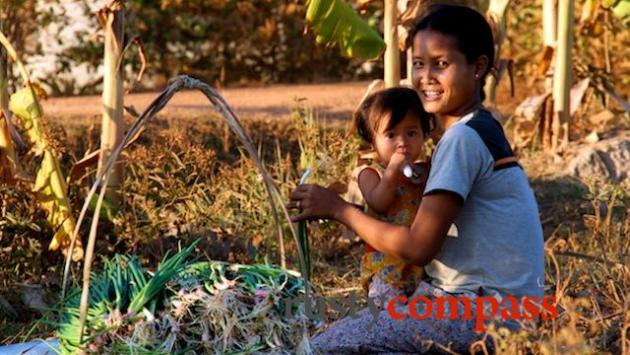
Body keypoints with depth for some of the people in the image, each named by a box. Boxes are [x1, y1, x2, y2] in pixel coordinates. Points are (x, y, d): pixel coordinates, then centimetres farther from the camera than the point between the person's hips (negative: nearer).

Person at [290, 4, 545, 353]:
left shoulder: (462, 138, -16)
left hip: (485, 313, -10)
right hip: (495, 304, 10)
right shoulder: (480, 130, 14)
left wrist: (338, 208, -9)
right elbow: (433, 233, 17)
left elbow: (418, 247, -18)